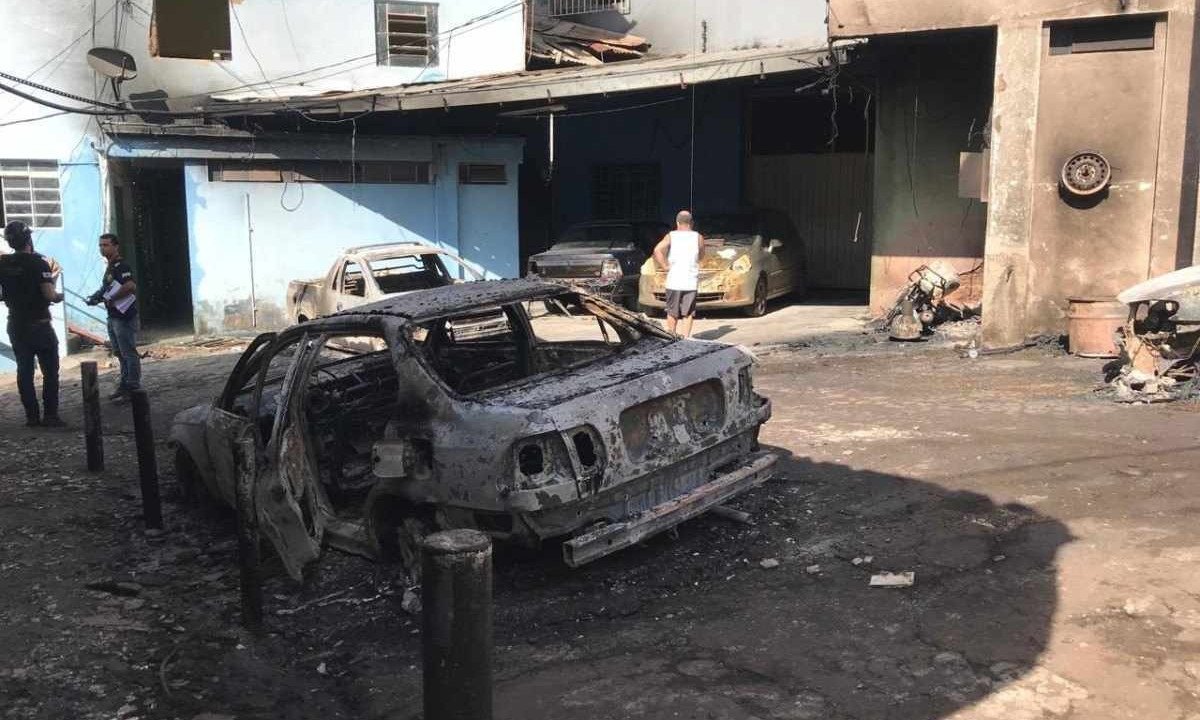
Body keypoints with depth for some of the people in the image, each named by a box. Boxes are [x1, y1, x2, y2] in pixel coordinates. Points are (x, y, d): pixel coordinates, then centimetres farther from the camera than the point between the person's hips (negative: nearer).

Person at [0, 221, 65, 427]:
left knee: (24, 371, 10)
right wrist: (59, 296, 1)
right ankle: (50, 415, 0)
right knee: (50, 371, 2)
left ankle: (31, 416, 12)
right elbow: (49, 295, -20)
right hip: (39, 325, -5)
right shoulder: (38, 263, -15)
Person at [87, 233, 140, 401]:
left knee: (129, 353, -5)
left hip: (124, 317, -11)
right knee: (120, 354, 16)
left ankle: (133, 388, 0)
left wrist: (110, 298, -22)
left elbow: (131, 286, -30)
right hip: (113, 317, 11)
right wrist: (99, 296, 8)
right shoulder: (110, 267, 17)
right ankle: (125, 385, 25)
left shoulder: (121, 266, -15)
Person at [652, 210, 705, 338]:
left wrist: (665, 266, -6)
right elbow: (701, 255, 14)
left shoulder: (671, 236, 1)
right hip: (691, 281, 0)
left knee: (672, 313, 12)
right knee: (688, 313, 5)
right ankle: (685, 338, 0)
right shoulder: (698, 237, 3)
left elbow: (657, 250, -12)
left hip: (674, 280, 0)